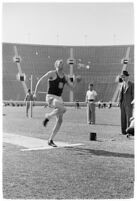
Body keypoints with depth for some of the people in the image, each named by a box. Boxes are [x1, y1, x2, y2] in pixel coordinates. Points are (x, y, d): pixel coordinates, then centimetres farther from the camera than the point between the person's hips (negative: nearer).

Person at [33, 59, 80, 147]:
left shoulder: (65, 76, 14)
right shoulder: (52, 73, -4)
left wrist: (75, 80, -6)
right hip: (51, 97, -7)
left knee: (60, 120, 0)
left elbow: (72, 86, 11)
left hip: (59, 98, 7)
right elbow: (40, 81, -4)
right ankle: (48, 116, -5)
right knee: (63, 109, -33)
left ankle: (50, 140, 9)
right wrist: (35, 92, -9)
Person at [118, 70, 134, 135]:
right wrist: (119, 102, 2)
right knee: (123, 117, 5)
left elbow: (133, 94, -5)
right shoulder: (122, 84, 14)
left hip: (129, 103, -5)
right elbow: (120, 93, 12)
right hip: (122, 102, 6)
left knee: (129, 117, -8)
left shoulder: (132, 84, -3)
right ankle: (123, 130, 10)